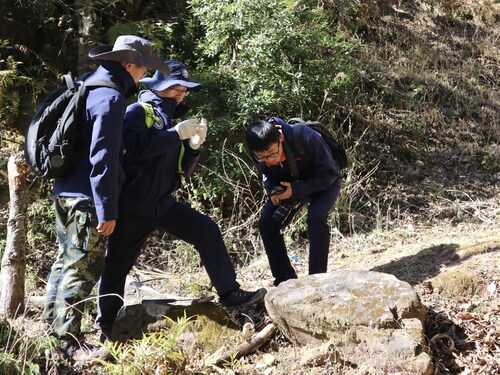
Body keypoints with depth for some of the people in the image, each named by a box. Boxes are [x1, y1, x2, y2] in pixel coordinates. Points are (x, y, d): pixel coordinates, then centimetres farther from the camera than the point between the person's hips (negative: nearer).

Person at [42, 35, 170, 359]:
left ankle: (53, 330, 27)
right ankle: (68, 342, 1)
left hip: (66, 192, 10)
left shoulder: (89, 88, 14)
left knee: (66, 262, 17)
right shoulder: (110, 98, -16)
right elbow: (102, 158, -22)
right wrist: (107, 209, -20)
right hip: (86, 198, -10)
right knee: (83, 269, -4)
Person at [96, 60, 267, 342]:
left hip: (164, 204, 6)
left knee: (207, 231, -8)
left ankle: (230, 294, -8)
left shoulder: (173, 120, 14)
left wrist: (194, 146, -5)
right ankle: (108, 329, 19)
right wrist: (177, 134, -22)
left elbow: (184, 171, 13)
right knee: (118, 266, 3)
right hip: (134, 205, -6)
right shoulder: (138, 112, -5)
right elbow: (136, 147, -25)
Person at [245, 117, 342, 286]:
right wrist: (272, 191, -22)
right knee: (266, 223, -10)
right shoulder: (260, 153, -22)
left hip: (325, 182, -5)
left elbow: (330, 173, -27)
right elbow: (267, 175, 1)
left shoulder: (306, 138, -37)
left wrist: (296, 190, -35)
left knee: (316, 217, -33)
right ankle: (286, 279, 3)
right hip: (290, 186, 5)